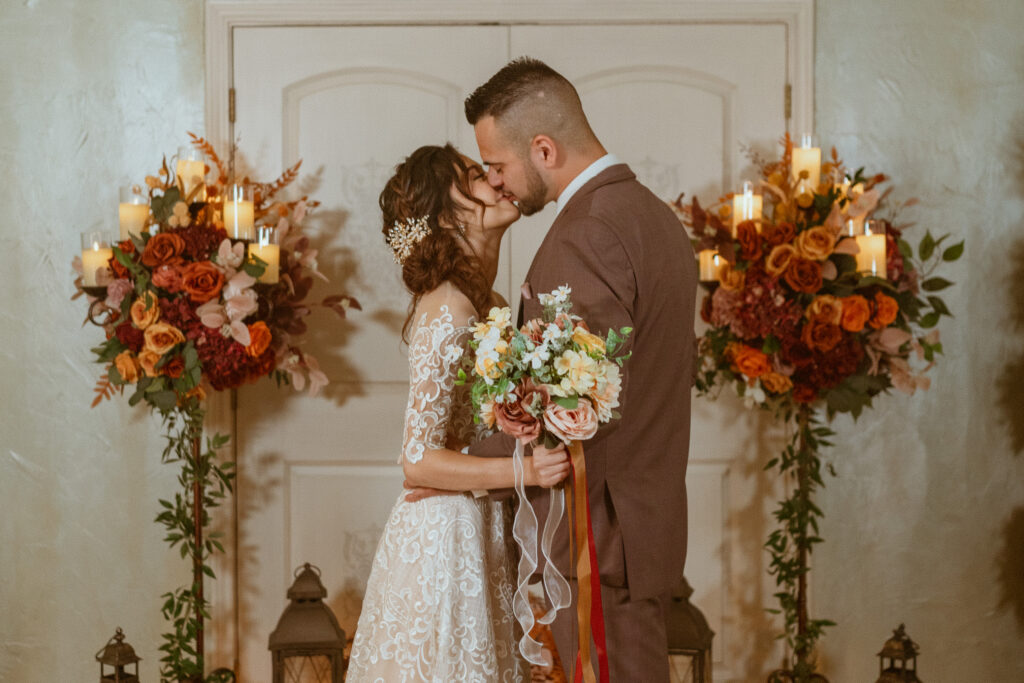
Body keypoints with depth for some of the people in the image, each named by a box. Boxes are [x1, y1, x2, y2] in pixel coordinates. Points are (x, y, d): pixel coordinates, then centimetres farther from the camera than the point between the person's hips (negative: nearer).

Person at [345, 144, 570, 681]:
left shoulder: (487, 303, 9)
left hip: (481, 530, 9)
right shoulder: (447, 311, -19)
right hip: (446, 538, -9)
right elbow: (419, 460, -21)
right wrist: (521, 470, -31)